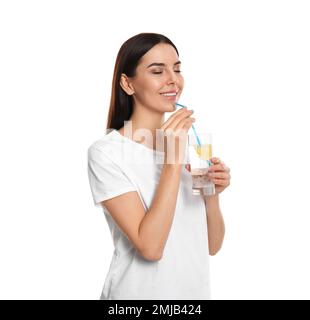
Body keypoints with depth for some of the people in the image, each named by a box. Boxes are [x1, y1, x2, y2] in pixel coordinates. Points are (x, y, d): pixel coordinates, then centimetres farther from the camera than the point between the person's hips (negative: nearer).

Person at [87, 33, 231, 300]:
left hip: (197, 288, 5)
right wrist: (173, 162, -26)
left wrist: (212, 193, -16)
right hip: (139, 291, -5)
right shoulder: (106, 153, -17)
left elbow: (211, 246, 1)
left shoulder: (188, 142, 1)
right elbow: (150, 247, -24)